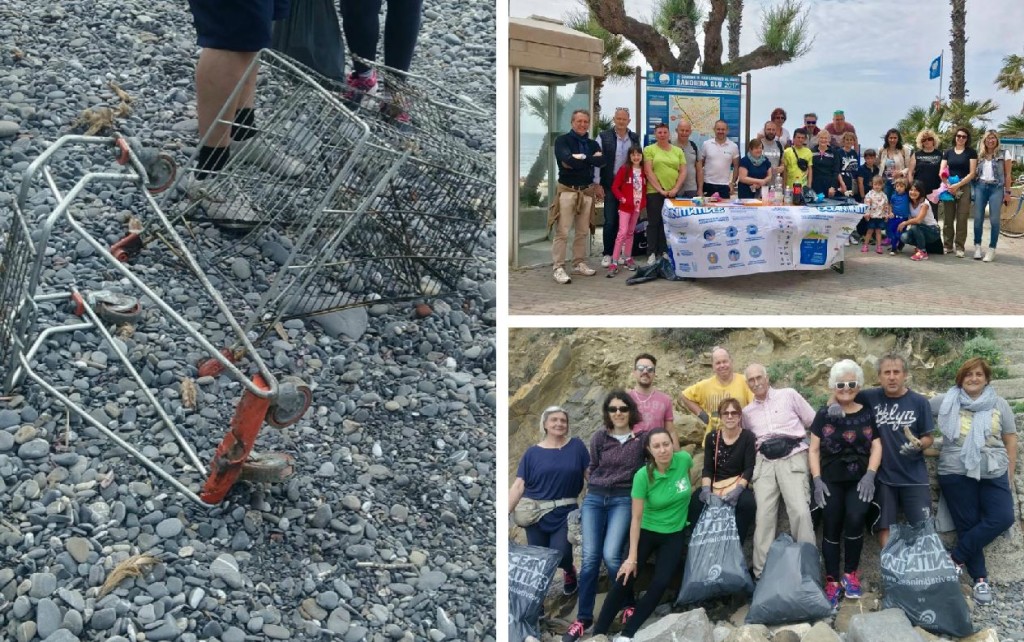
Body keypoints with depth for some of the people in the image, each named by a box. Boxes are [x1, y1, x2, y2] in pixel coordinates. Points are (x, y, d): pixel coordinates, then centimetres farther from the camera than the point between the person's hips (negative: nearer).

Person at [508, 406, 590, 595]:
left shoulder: (576, 446, 1)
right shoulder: (533, 452, 1)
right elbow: (519, 485, -2)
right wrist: (506, 512, -10)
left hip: (566, 513, -1)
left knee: (560, 554, -10)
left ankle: (569, 571, 25)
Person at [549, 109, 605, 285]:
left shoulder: (592, 144, 13)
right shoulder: (562, 140, -2)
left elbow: (601, 161, -7)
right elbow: (567, 159, -21)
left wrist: (579, 159, -13)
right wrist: (589, 159, -11)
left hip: (587, 191, 5)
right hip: (567, 190, -5)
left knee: (583, 231, 10)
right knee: (562, 232, -7)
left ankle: (579, 263, 20)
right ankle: (558, 268, -6)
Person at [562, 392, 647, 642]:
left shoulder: (642, 439, -1)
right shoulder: (599, 437, 4)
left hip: (624, 500, -2)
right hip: (594, 499, 2)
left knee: (611, 555, -16)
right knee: (590, 558, -3)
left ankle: (629, 603, 9)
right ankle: (583, 617, 6)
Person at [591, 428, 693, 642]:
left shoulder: (684, 459, -16)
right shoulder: (643, 476, -20)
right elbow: (636, 518, -17)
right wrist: (632, 556, -18)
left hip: (674, 535, 2)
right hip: (646, 532, -1)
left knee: (660, 583, -16)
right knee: (624, 579, -15)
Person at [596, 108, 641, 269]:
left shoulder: (635, 138, 8)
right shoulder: (604, 137, -3)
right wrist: (597, 184, -8)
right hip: (610, 185, -3)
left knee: (625, 222, 6)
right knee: (610, 221, -5)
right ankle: (607, 254, 6)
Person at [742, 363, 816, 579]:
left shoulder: (788, 395, 9)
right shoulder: (747, 411, 20)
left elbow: (814, 423, 11)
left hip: (792, 457, -3)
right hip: (764, 462, 3)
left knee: (800, 511, -19)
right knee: (764, 515, -6)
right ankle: (761, 573, -5)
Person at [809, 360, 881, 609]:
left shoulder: (868, 414, 7)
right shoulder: (823, 415, 6)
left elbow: (876, 447, 6)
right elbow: (814, 450, 5)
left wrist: (870, 475, -8)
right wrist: (817, 479, -6)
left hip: (860, 479, 0)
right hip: (831, 480, 0)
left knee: (855, 519, -21)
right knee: (831, 528, -5)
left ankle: (851, 573, -2)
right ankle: (832, 581, 6)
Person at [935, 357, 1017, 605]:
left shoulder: (999, 405, 6)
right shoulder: (947, 402, 1)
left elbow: (1010, 439, 10)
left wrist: (1011, 472, 7)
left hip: (994, 473, 2)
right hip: (957, 473, -2)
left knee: (1003, 518, -14)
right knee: (967, 524, 0)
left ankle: (957, 557, -1)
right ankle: (980, 579, 12)